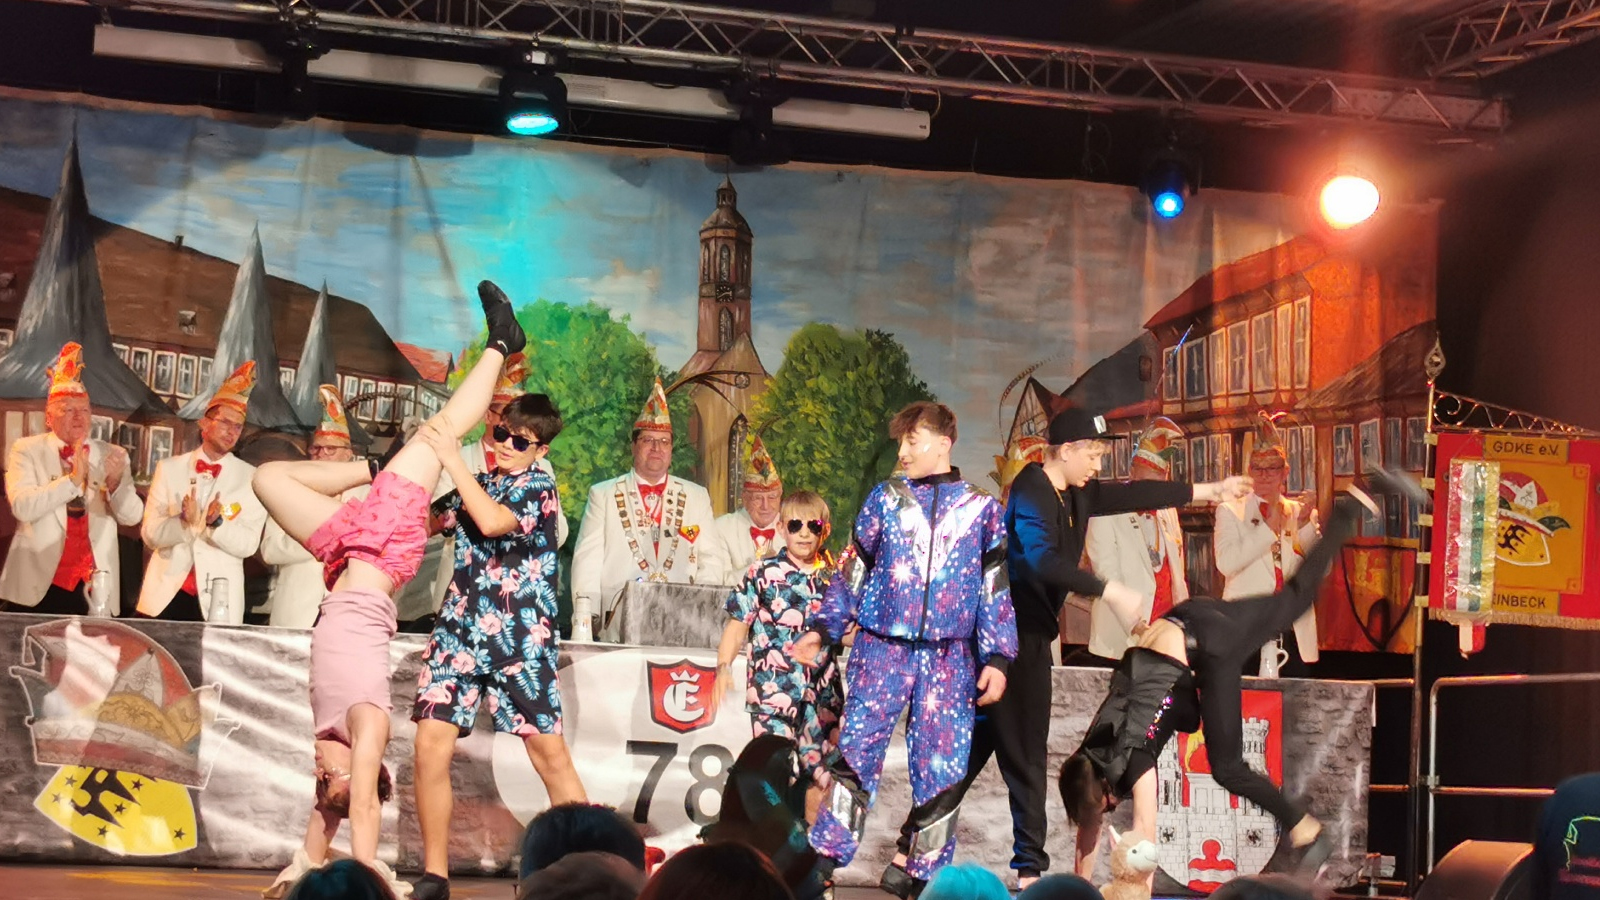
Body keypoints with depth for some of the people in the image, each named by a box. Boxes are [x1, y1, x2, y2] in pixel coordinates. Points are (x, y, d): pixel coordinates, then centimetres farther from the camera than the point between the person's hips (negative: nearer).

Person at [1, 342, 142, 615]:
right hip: (38, 587, -2)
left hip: (95, 589, 2)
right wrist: (72, 479, -23)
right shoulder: (26, 450, 2)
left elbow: (132, 516, 0)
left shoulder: (111, 455, 8)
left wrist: (116, 483, -19)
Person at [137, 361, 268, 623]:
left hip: (219, 599, -1)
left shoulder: (251, 479, 3)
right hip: (166, 594, 1)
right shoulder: (170, 468, 7)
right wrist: (185, 522, -19)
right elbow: (150, 533, 1)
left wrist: (216, 523, -21)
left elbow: (248, 544, -2)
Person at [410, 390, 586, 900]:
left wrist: (453, 460, -16)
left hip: (519, 637, -5)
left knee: (549, 752, -4)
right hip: (459, 629, 5)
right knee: (432, 743, -8)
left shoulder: (539, 487, -3)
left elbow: (493, 521, -22)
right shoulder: (477, 485, 15)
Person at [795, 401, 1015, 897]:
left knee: (942, 764, 0)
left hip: (949, 657, 0)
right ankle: (824, 857, -2)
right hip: (882, 647, 0)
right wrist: (823, 628, 6)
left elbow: (995, 589, 6)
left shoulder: (982, 510, 7)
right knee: (858, 748, -7)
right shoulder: (885, 498, 9)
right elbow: (854, 572, 13)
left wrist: (997, 657, 0)